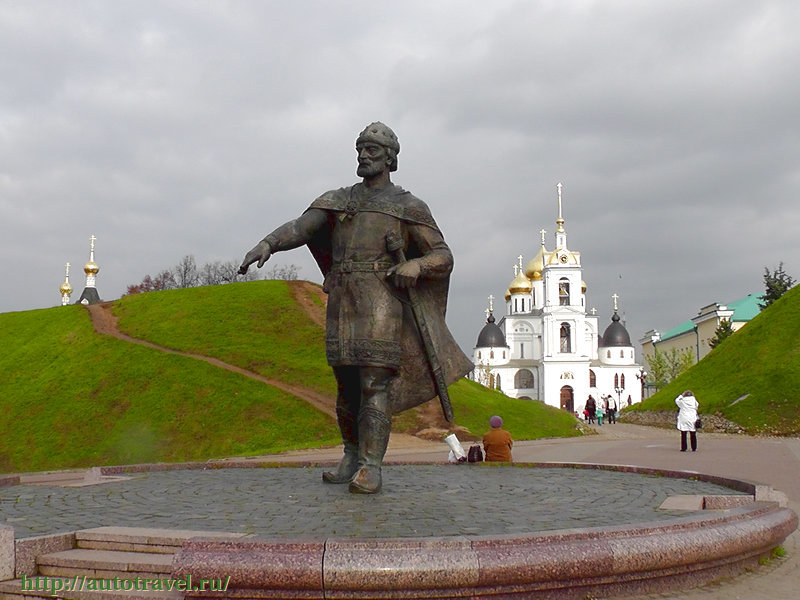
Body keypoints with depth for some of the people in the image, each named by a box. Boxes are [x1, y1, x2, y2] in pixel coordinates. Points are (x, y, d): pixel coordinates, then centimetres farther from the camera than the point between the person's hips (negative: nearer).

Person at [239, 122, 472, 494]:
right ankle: (352, 457, 23)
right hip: (341, 302, 4)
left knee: (375, 384, -11)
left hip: (381, 302, -4)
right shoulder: (337, 200, 17)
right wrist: (267, 243, -18)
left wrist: (416, 264, -17)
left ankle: (370, 467, -10)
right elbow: (298, 228, 2)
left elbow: (444, 257, 6)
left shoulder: (409, 207, 8)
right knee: (346, 386, 9)